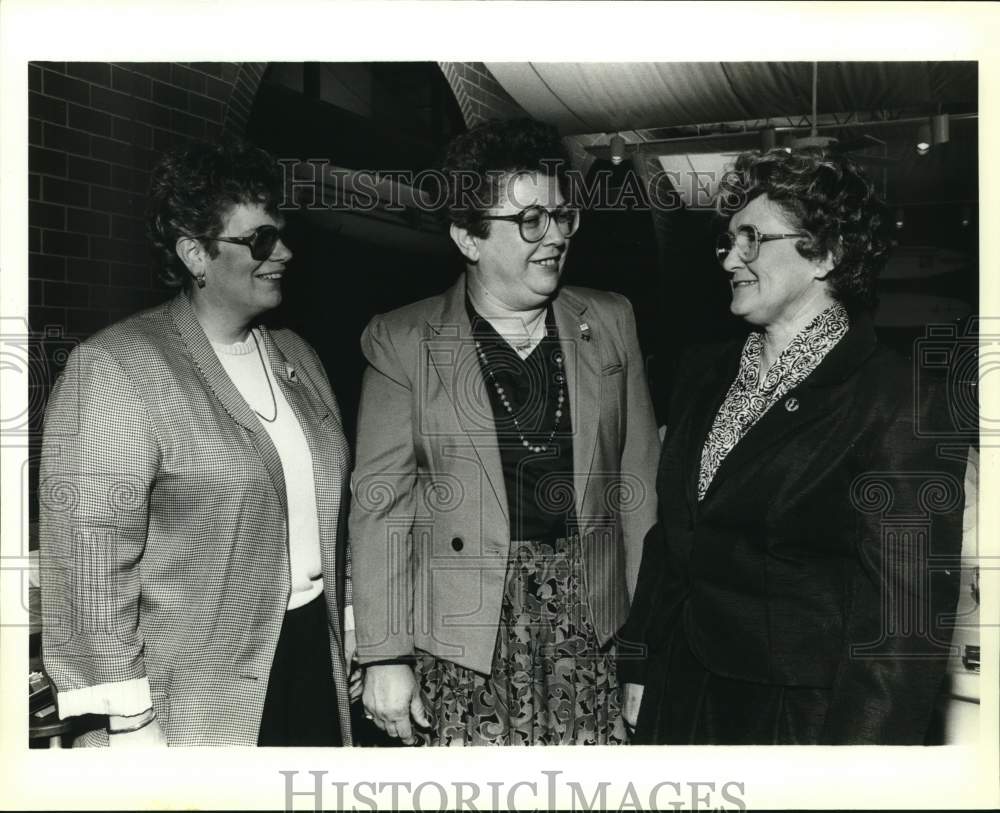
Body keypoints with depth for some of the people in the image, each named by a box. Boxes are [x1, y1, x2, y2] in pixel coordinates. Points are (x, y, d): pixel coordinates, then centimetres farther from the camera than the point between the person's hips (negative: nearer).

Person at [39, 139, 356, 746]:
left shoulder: (296, 356, 9)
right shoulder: (113, 369, -12)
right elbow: (91, 551, -16)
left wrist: (349, 625, 14)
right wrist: (127, 719, -17)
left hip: (317, 656, 6)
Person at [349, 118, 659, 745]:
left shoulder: (611, 323, 6)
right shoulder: (402, 342, -3)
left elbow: (639, 481, 8)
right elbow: (381, 503, -3)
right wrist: (385, 655, -6)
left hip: (590, 624, 2)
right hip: (462, 629, -2)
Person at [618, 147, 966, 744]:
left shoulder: (899, 404, -15)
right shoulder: (705, 375, 5)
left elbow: (907, 612, -16)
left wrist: (854, 741, -17)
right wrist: (640, 669, 9)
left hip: (805, 716, -5)